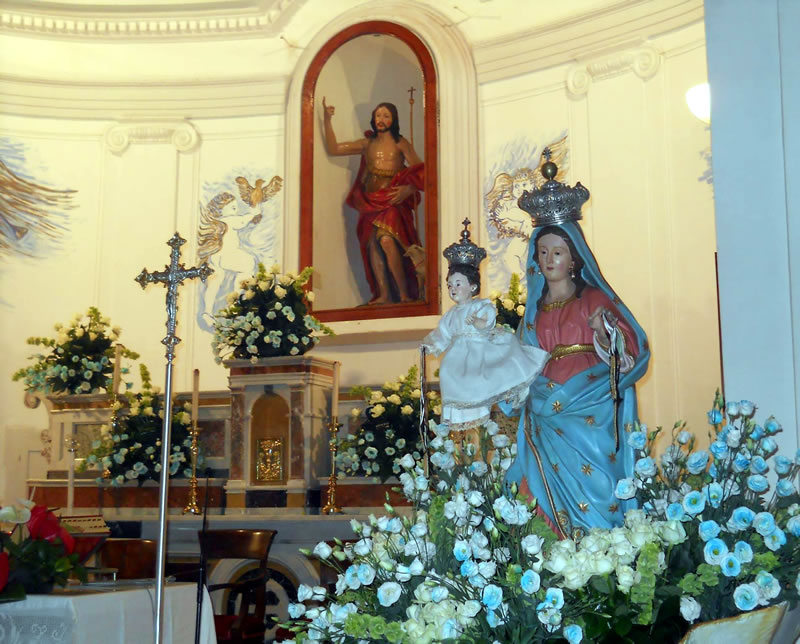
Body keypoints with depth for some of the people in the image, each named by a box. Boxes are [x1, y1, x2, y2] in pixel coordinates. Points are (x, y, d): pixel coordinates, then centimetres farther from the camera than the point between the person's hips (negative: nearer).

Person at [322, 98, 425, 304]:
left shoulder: (401, 144, 7)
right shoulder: (367, 144, 17)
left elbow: (419, 171, 2)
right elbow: (333, 149, 14)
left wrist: (409, 188, -16)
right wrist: (327, 120, 7)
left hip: (392, 202, -5)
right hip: (370, 202, 5)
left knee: (386, 241, -24)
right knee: (372, 245, -5)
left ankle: (404, 294, -18)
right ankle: (383, 295, -2)